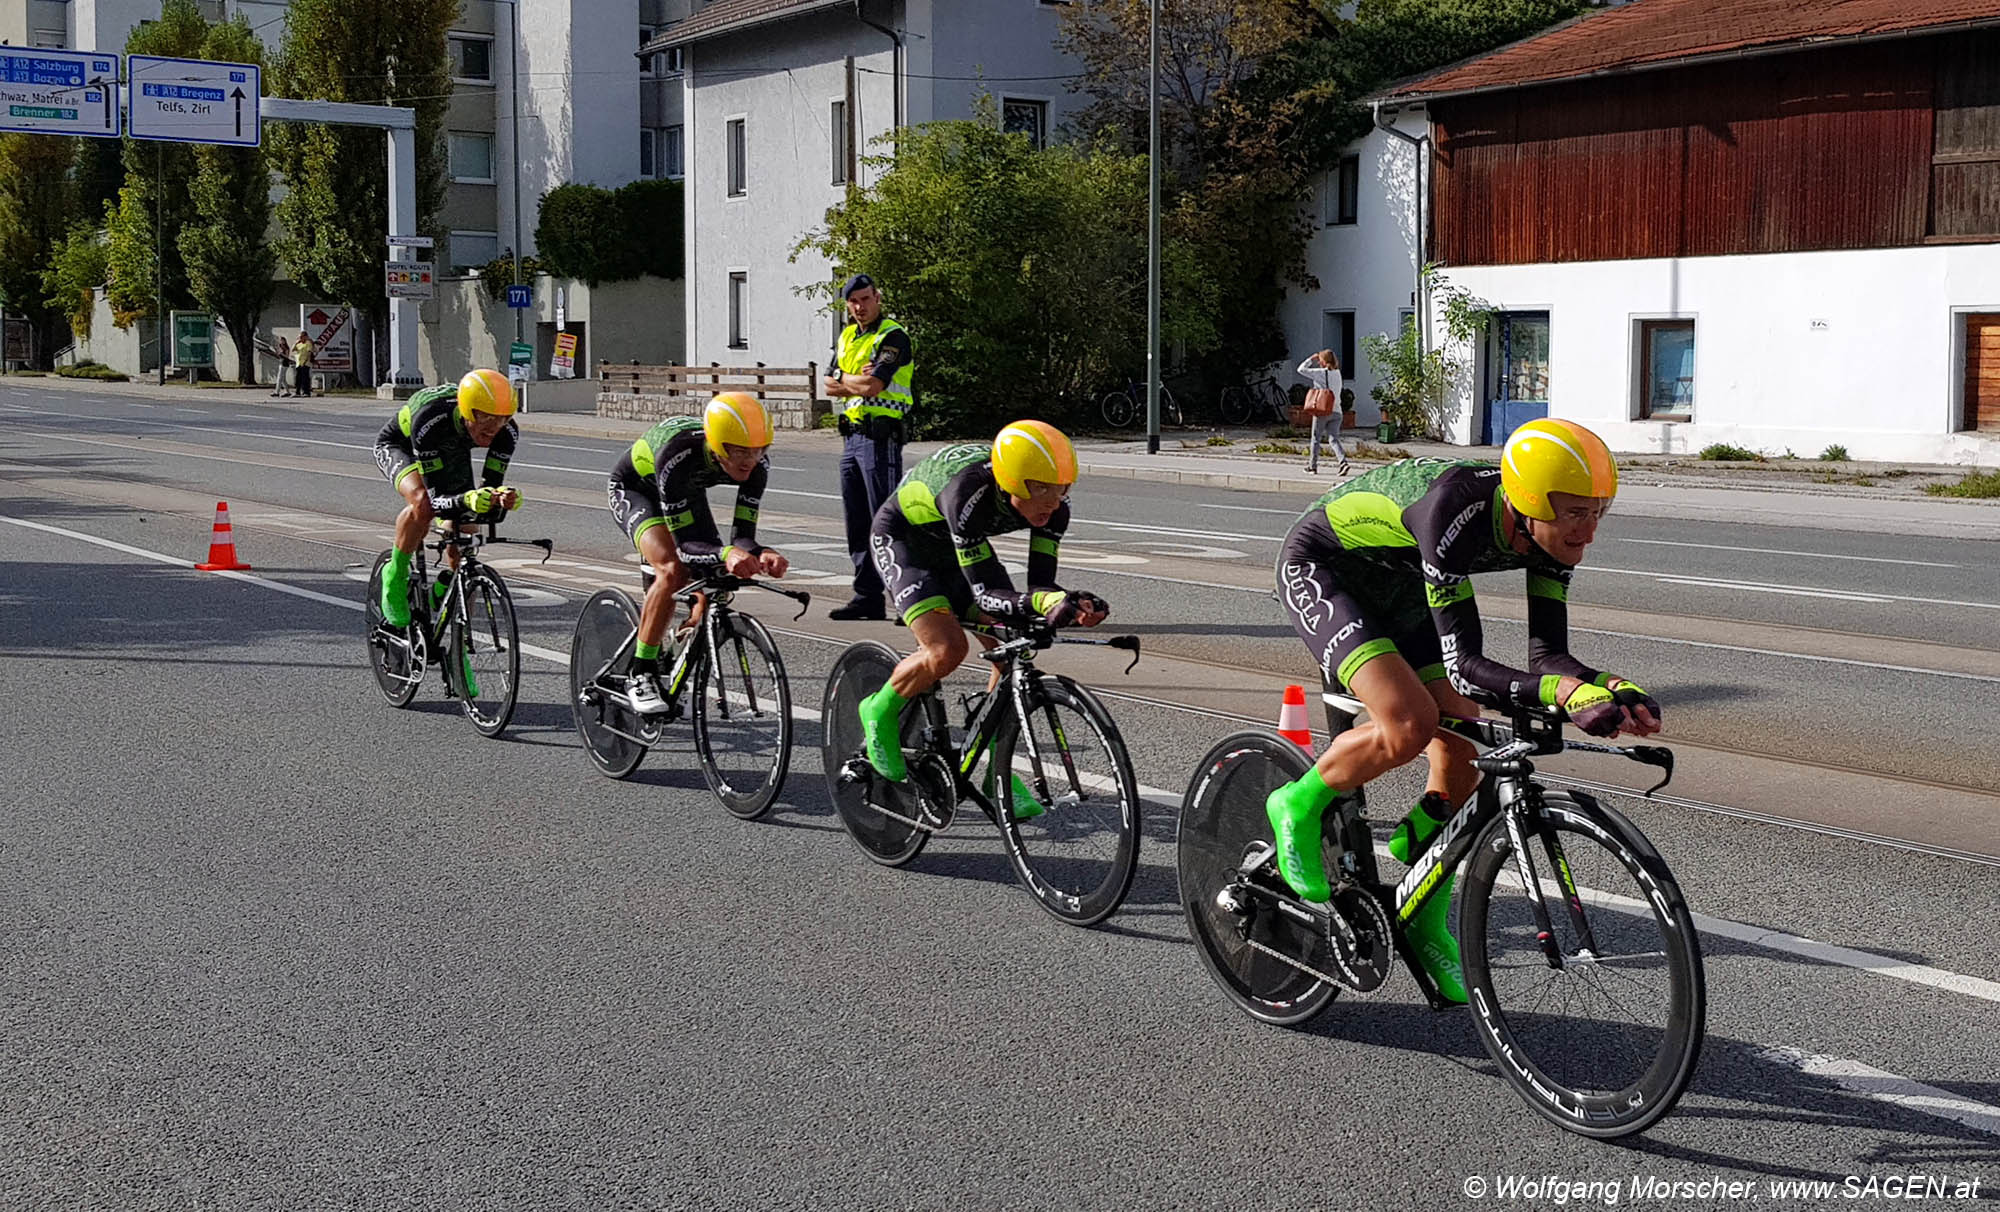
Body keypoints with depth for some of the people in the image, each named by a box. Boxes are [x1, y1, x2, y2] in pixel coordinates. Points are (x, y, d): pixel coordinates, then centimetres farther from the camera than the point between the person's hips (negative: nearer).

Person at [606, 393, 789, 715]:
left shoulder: (756, 462, -30)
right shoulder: (678, 454, -43)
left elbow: (743, 533, -27)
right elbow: (685, 544, -41)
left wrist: (760, 555, -50)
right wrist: (726, 554, -60)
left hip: (687, 492, 6)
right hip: (634, 487, -6)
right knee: (673, 571, -30)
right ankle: (641, 676, -17)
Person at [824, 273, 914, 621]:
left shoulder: (893, 337, -10)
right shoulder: (848, 337, 16)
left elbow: (871, 387, -20)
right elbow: (830, 386, 11)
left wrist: (844, 379, -1)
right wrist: (858, 380, -7)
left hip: (880, 437, -9)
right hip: (851, 435, 9)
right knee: (857, 524, 10)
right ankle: (867, 597, 16)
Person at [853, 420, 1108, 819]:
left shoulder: (1052, 504, -24)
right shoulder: (969, 492, -41)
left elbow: (1039, 581, -23)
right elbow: (984, 592, -39)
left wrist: (1070, 603, -44)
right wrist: (1039, 604, -56)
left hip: (957, 544, 6)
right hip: (901, 538, -6)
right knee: (948, 649, -25)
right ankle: (880, 712, 3)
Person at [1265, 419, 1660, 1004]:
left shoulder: (1552, 533, -19)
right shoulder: (1455, 512, -39)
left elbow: (1547, 652, -17)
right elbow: (1464, 664, -39)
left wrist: (1613, 688, -36)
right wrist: (1563, 693, -52)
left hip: (1397, 585, 8)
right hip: (1318, 567, -7)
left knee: (1462, 749, -2)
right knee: (1410, 725, -28)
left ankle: (1428, 927, 14)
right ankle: (1299, 808, 0)